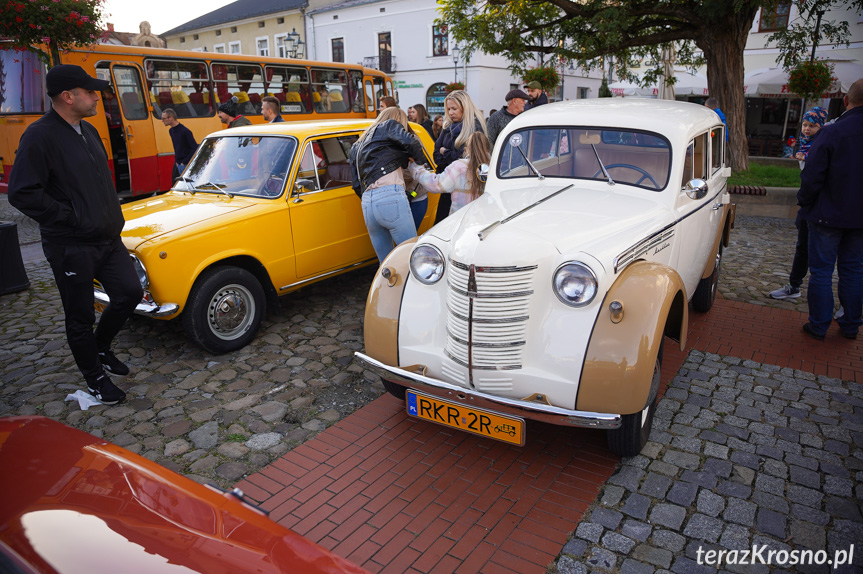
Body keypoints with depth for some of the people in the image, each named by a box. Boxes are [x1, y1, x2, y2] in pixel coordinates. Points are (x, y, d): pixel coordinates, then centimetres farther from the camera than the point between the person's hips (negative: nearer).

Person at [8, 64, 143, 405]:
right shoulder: (40, 136, -15)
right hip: (71, 248, -7)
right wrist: (71, 218, -17)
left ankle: (100, 348, 30)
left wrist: (113, 214, 10)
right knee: (81, 318, 6)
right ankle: (95, 378, 23)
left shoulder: (88, 131, 11)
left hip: (107, 238, 7)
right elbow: (22, 194, -19)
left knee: (130, 292, 6)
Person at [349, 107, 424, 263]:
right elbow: (411, 143, -4)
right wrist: (420, 159, 13)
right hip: (390, 196, -7)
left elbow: (356, 184, 28)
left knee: (385, 261, 10)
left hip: (366, 202, 7)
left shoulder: (357, 146, 33)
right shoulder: (389, 125, 14)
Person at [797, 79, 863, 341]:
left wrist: (804, 202, 1)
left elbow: (812, 177, -15)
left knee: (821, 271, 5)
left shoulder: (831, 132, -16)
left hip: (829, 214, -4)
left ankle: (819, 326, 12)